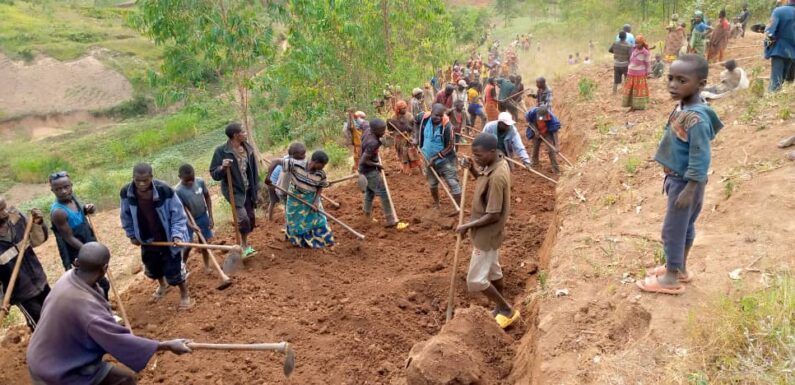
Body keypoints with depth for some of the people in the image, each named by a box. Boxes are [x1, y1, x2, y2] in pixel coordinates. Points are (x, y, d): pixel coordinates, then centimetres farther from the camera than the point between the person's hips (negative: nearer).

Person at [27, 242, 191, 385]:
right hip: (60, 371, -9)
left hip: (44, 359, 9)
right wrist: (168, 345, -32)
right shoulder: (85, 305, -38)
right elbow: (119, 340, -36)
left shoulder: (68, 278, -12)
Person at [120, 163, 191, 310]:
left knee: (173, 269, 4)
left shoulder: (165, 191, -27)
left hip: (168, 238, -4)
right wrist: (131, 235, 9)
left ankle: (185, 295, 29)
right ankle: (162, 285, 57)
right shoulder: (126, 193, -16)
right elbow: (126, 216, 3)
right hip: (146, 239, 4)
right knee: (152, 267, 24)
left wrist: (177, 235, -26)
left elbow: (178, 214, -17)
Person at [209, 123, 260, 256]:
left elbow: (253, 170, 9)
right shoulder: (221, 151, -16)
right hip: (233, 190, -6)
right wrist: (222, 168, -32)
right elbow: (214, 174, -12)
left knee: (251, 219, 11)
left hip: (248, 189, 6)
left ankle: (244, 244, 33)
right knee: (243, 218, -19)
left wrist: (256, 189, 9)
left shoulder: (248, 148, 0)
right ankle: (244, 245, 4)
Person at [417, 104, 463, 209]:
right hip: (429, 159, 5)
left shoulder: (447, 125, -25)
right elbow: (415, 122, 12)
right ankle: (436, 203, 43)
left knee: (453, 183, -6)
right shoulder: (424, 118, -14)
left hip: (445, 160, -5)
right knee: (432, 184, 21)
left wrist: (435, 158, -22)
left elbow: (450, 147, -21)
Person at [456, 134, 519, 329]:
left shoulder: (497, 177, -32)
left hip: (487, 234, -10)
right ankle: (501, 309, 39)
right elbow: (483, 180, 18)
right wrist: (472, 169, -2)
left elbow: (493, 216, -28)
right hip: (488, 231, 10)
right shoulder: (495, 163, -3)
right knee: (493, 271, 23)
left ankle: (508, 310, 17)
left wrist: (468, 226, -18)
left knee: (475, 280, 1)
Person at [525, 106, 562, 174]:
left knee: (551, 149, -10)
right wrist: (535, 130, -20)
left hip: (548, 134, -2)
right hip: (536, 133, 2)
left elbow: (555, 132, -28)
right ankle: (534, 161, 47)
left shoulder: (552, 119, -36)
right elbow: (526, 118, -14)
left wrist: (556, 145, -29)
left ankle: (555, 168, 1)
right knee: (535, 147, 20)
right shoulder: (533, 112, -34)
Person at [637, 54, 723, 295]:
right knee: (684, 226, 21)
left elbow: (700, 159, -26)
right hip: (678, 178, 9)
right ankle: (680, 268, 36)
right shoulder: (681, 108, 2)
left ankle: (672, 278, 16)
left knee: (672, 229, 2)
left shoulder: (697, 117, -27)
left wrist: (689, 190, -23)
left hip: (686, 182, -9)